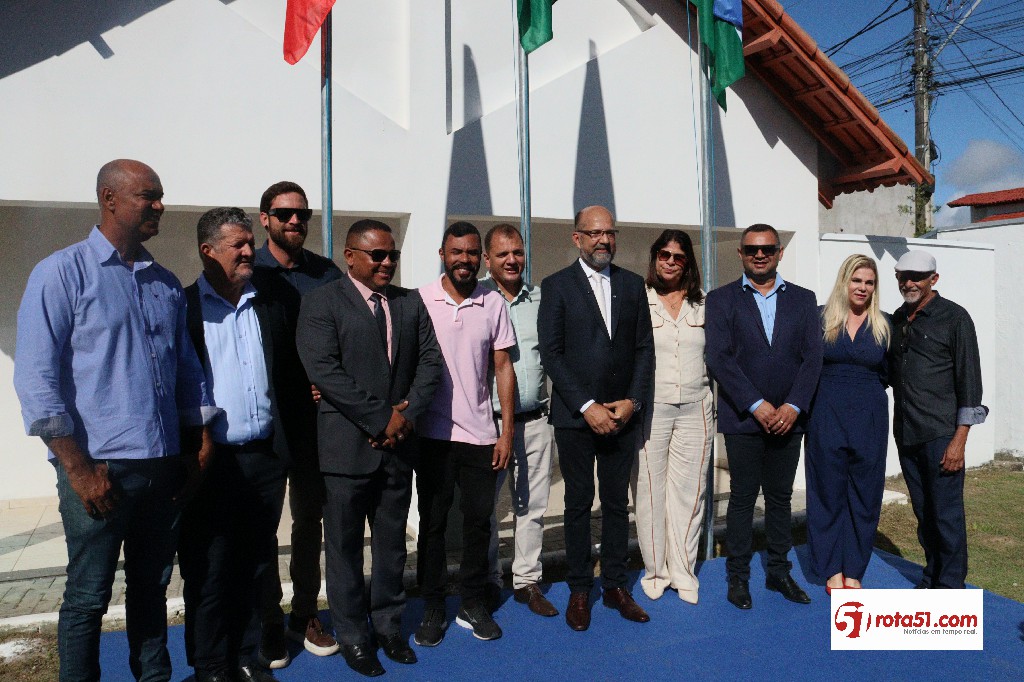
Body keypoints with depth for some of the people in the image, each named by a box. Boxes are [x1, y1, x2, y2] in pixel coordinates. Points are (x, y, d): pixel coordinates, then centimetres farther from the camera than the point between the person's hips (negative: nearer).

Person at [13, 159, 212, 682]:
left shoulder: (166, 284, 12)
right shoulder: (62, 273, -4)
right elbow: (35, 379, -10)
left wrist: (194, 452, 12)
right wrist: (78, 467, -13)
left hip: (164, 465, 5)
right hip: (99, 468, -5)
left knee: (152, 588, 16)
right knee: (88, 597, 7)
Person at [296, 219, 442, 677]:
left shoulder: (411, 303, 11)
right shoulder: (321, 303, -4)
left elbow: (430, 360, 7)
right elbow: (324, 370, -14)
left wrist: (408, 412, -9)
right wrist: (381, 418, -16)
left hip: (399, 442, 4)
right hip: (347, 445, -4)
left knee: (392, 541, 15)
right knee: (345, 545, 8)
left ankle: (388, 624, 30)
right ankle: (352, 635, 24)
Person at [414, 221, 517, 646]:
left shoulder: (494, 303, 2)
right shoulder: (420, 301, -3)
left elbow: (503, 368, 5)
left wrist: (507, 432, 1)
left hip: (480, 435, 2)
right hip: (432, 434, -1)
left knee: (478, 521, 9)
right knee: (432, 523, 8)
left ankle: (474, 605, 25)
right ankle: (432, 608, 22)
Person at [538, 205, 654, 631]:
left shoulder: (632, 284, 9)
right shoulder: (557, 286, -1)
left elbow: (644, 348, 8)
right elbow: (551, 353, -7)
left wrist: (632, 401, -4)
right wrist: (587, 407, -13)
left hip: (622, 414, 3)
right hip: (575, 416, -3)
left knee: (617, 503, 10)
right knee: (578, 504, 6)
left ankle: (615, 586, 23)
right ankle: (579, 590, 19)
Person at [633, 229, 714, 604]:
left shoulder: (703, 304, 9)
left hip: (695, 408, 3)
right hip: (651, 408, -2)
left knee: (689, 492, 6)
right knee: (650, 492, 3)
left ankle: (683, 573, 19)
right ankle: (655, 571, 19)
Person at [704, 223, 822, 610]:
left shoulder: (802, 299, 9)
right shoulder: (722, 300, 1)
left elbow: (812, 357, 2)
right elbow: (719, 359, -8)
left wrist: (793, 407, -11)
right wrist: (757, 406, -15)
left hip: (788, 418, 3)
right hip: (743, 419, -2)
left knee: (780, 498, 12)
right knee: (742, 498, 4)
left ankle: (779, 573, 25)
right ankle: (738, 576, 15)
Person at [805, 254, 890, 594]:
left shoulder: (884, 325, 5)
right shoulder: (821, 318, -1)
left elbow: (888, 373, 11)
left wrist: (866, 391, 3)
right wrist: (832, 389, 0)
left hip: (869, 419, 2)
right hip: (827, 417, -2)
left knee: (864, 495, 7)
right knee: (828, 492, 5)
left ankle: (853, 571, 20)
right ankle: (832, 570, 18)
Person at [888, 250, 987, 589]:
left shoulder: (954, 318, -5)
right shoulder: (897, 319, 12)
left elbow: (969, 380, -9)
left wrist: (959, 439, -13)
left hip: (940, 434, -5)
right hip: (905, 434, 5)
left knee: (946, 513, 0)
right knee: (923, 511, 13)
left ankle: (950, 586, 12)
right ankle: (931, 577, 26)